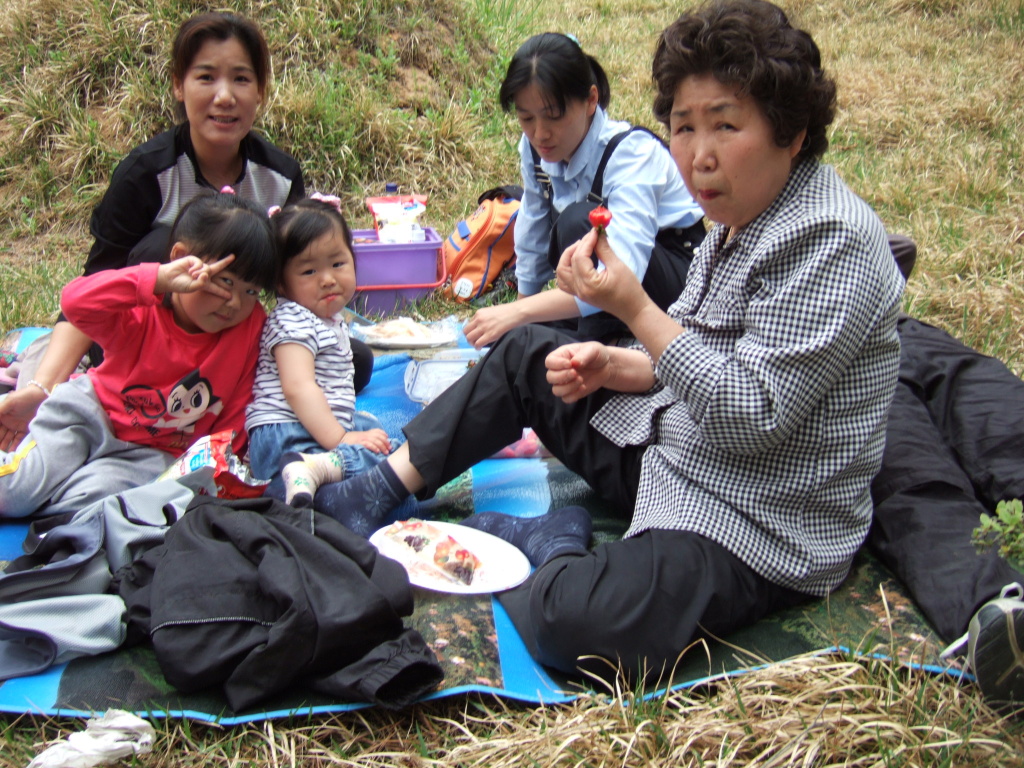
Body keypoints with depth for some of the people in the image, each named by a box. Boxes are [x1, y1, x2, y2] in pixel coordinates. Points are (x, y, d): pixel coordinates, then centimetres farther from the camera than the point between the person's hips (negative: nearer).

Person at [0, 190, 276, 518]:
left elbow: (235, 412, -3)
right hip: (89, 413, -1)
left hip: (152, 454, 2)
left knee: (88, 497, -26)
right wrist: (160, 279, -44)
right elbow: (76, 303, -37)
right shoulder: (142, 313, -18)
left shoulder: (253, 328, -11)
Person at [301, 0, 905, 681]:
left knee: (575, 624, -35)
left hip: (759, 526, -9)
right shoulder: (742, 218, 6)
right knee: (526, 356, 16)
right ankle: (380, 492, 18)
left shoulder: (832, 242, -23)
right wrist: (611, 366, -4)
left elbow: (751, 417, -27)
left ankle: (556, 547, -3)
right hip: (673, 456, 9)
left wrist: (634, 307, -28)